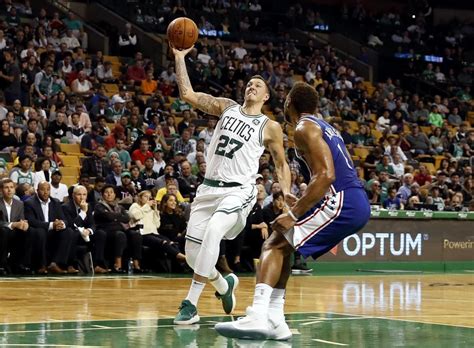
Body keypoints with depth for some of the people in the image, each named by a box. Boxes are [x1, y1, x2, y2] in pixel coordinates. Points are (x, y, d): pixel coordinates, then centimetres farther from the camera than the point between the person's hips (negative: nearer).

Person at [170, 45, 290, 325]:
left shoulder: (270, 128, 4)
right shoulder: (227, 107, 11)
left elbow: (281, 164, 13)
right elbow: (187, 94, 4)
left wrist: (286, 193, -3)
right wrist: (180, 57, -2)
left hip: (239, 191, -4)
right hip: (209, 187, 4)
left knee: (213, 231, -32)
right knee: (192, 252, 1)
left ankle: (191, 304, -28)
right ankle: (224, 285, 33)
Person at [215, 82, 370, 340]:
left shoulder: (304, 128, -5)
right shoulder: (325, 128, 24)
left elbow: (326, 175, -18)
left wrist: (294, 215, -17)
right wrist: (302, 205, 25)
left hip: (342, 203, -9)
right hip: (358, 205, 9)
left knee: (275, 244, -10)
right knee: (282, 246, 16)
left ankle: (257, 317, -26)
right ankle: (274, 321, 9)